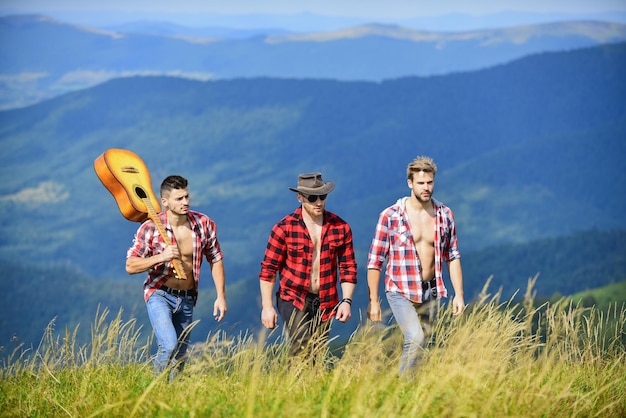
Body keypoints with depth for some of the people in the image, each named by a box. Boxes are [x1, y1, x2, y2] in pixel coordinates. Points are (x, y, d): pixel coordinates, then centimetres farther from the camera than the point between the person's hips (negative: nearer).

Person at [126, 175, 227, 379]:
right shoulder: (150, 228, -14)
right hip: (160, 295, -4)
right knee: (169, 345, -24)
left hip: (187, 299, 4)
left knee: (180, 356, 12)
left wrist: (221, 296, 0)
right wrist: (161, 257, -26)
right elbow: (130, 266, -11)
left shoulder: (204, 224, -6)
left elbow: (215, 260, 6)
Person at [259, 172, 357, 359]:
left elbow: (348, 267, 9)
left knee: (316, 358, 6)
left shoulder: (340, 227, 2)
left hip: (324, 304, 3)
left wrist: (346, 301, -1)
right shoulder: (284, 228, -7)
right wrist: (267, 306, -6)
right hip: (293, 300, -3)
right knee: (301, 351, -21)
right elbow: (268, 269, -3)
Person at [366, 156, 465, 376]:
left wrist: (459, 294, 4)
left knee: (419, 345, 9)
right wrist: (373, 301, -8)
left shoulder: (445, 215, 2)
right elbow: (375, 261, -6)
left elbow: (453, 257, 10)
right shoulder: (390, 216, -9)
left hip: (430, 291, 4)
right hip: (401, 291, -4)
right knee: (414, 339, -23)